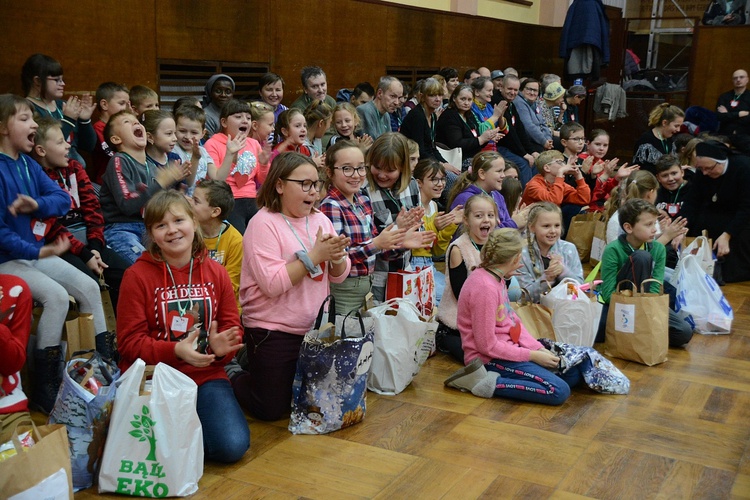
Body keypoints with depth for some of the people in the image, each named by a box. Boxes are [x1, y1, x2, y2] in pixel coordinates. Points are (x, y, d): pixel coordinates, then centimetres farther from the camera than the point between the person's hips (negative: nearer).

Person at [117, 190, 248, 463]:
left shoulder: (216, 272, 6)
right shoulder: (137, 276, -4)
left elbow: (231, 325, 9)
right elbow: (130, 342, -6)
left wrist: (222, 346, -16)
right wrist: (176, 351, -22)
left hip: (205, 375, 3)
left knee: (232, 446, -17)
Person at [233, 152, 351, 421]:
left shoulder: (320, 219, 5)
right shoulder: (264, 223, -14)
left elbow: (339, 276, 7)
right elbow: (272, 284, -25)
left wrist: (337, 257, -15)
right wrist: (315, 255, -24)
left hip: (314, 329, 7)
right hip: (272, 331, -6)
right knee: (271, 409, 0)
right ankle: (232, 379, 29)